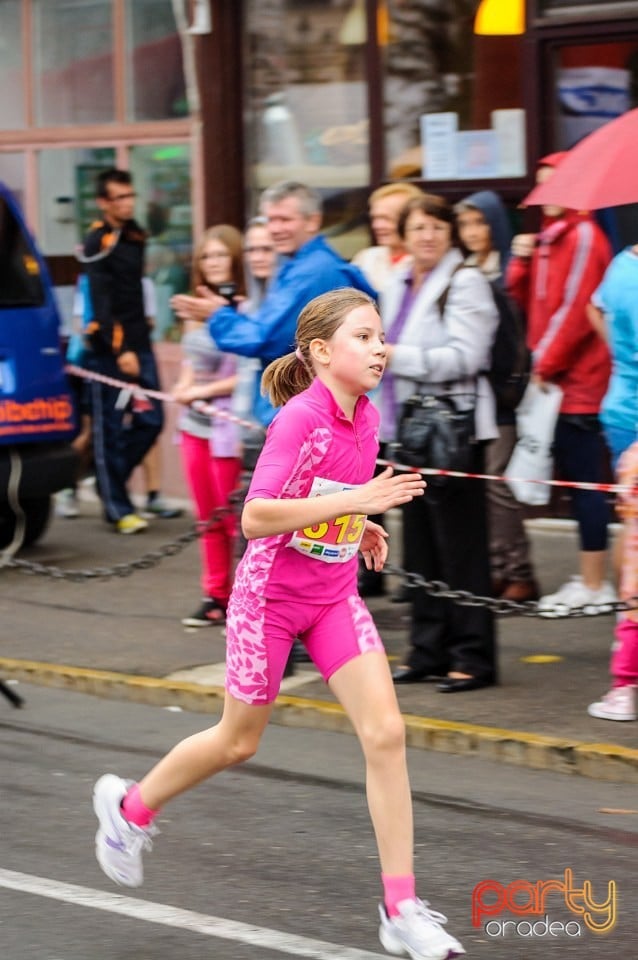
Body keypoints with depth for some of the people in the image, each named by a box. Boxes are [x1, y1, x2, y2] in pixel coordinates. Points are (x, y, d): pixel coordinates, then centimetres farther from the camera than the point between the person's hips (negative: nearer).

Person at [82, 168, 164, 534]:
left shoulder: (135, 236, 13)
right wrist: (120, 350, -21)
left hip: (138, 344, 7)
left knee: (150, 421, 5)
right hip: (109, 349, -7)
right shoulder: (98, 242, -10)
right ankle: (118, 508, 3)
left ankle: (110, 482, 21)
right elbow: (101, 302, -16)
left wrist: (141, 338, 16)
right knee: (111, 429, -2)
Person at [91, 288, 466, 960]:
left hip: (335, 597, 6)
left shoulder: (364, 417, 0)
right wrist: (355, 500, -33)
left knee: (385, 734, -8)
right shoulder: (299, 418, -22)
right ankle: (130, 807, 40)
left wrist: (362, 527, 3)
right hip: (271, 595, -6)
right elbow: (256, 517, -28)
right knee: (238, 742, 11)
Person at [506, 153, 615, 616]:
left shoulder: (584, 236, -11)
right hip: (556, 381, 9)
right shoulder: (549, 238, 17)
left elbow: (576, 309, -16)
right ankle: (590, 579, 18)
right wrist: (522, 261, 1)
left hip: (579, 382, -9)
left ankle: (594, 586, -1)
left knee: (584, 480, -5)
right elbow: (528, 301, 17)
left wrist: (545, 365, -14)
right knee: (576, 479, 12)